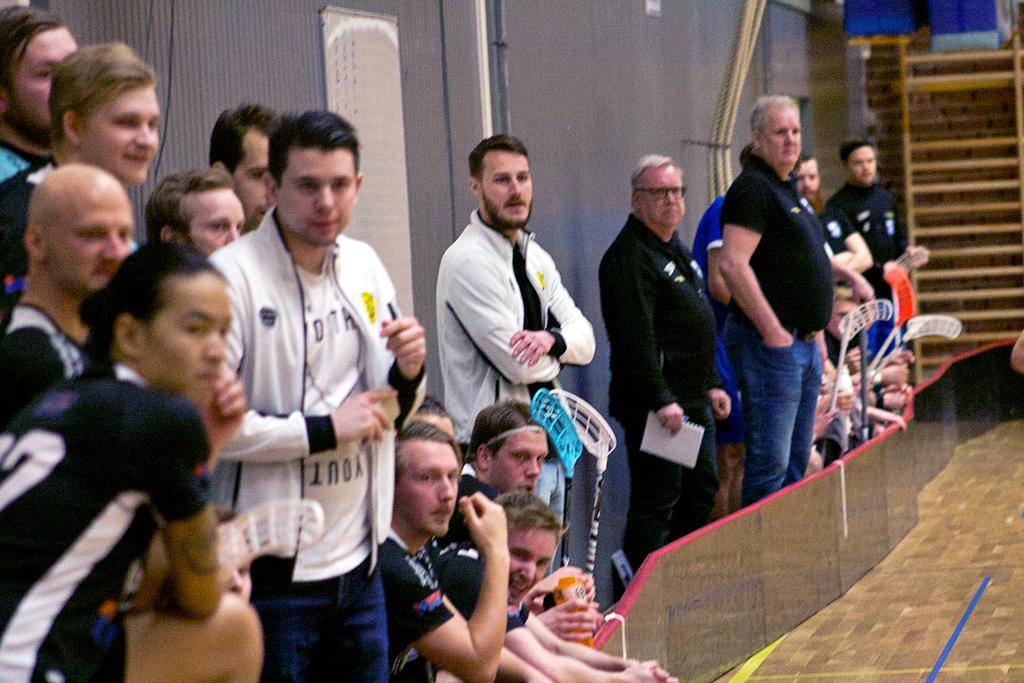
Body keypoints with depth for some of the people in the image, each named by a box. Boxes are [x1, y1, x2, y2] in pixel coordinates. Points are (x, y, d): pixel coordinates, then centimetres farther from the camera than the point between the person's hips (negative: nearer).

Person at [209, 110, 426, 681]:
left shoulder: (364, 265, 9)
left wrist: (409, 372, -4)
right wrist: (325, 430, -16)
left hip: (358, 562, 7)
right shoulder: (231, 275, -14)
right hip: (272, 570, -7)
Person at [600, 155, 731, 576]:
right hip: (655, 403, -10)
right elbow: (636, 337, -22)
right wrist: (661, 400, -26)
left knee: (701, 493, 15)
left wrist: (712, 384, 22)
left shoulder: (678, 252, 18)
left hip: (693, 400, 10)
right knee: (656, 501, -7)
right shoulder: (629, 257, -14)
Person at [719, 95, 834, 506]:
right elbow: (732, 264, -23)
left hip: (803, 341, 10)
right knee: (771, 461, -10)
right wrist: (772, 329, -23)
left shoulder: (787, 189, 18)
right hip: (771, 342, -10)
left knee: (796, 458, 13)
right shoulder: (752, 187, -12)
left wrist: (815, 329, 21)